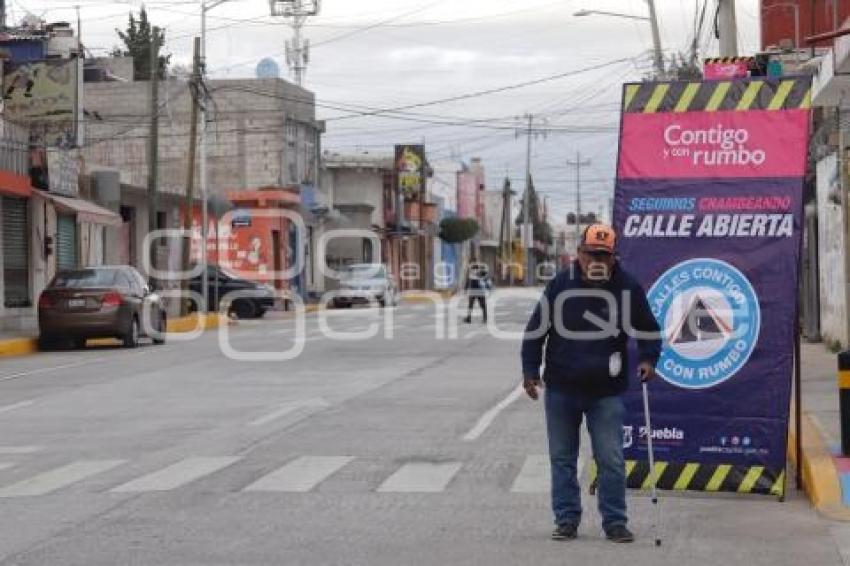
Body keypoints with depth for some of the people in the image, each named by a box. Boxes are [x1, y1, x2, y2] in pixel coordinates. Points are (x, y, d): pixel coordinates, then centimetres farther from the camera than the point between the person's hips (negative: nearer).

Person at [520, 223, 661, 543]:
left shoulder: (627, 288, -5)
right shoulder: (560, 286, -4)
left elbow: (648, 329, 8)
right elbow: (536, 330, 5)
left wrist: (648, 359, -8)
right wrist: (530, 371, 1)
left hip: (606, 392, -1)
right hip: (561, 389, 1)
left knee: (611, 459, -2)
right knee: (562, 457, 9)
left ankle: (615, 521, 10)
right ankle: (566, 519, 20)